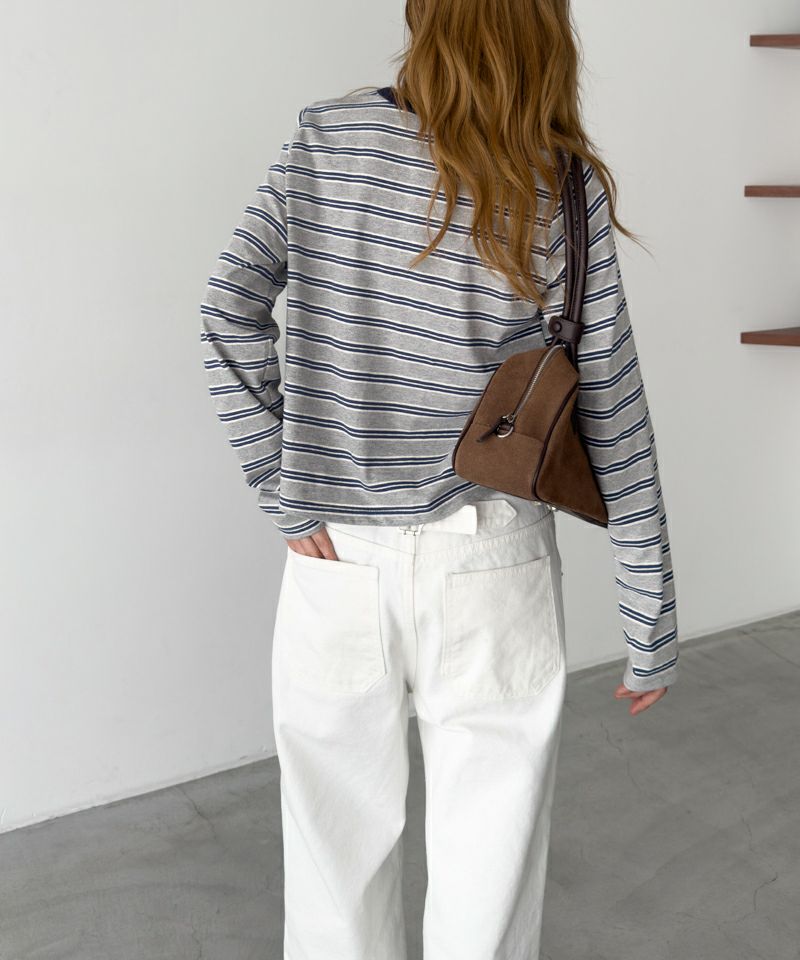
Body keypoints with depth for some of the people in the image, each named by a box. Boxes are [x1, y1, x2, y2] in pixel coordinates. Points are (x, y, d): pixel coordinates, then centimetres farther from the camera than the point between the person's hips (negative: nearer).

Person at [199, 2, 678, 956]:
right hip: (485, 559, -2)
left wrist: (282, 489, -4)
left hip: (333, 550, 3)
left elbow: (229, 311, -7)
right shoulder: (562, 189, -6)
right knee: (486, 850, 13)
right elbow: (612, 418, -6)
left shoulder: (322, 141, -1)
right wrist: (651, 628, 1)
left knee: (339, 824, 19)